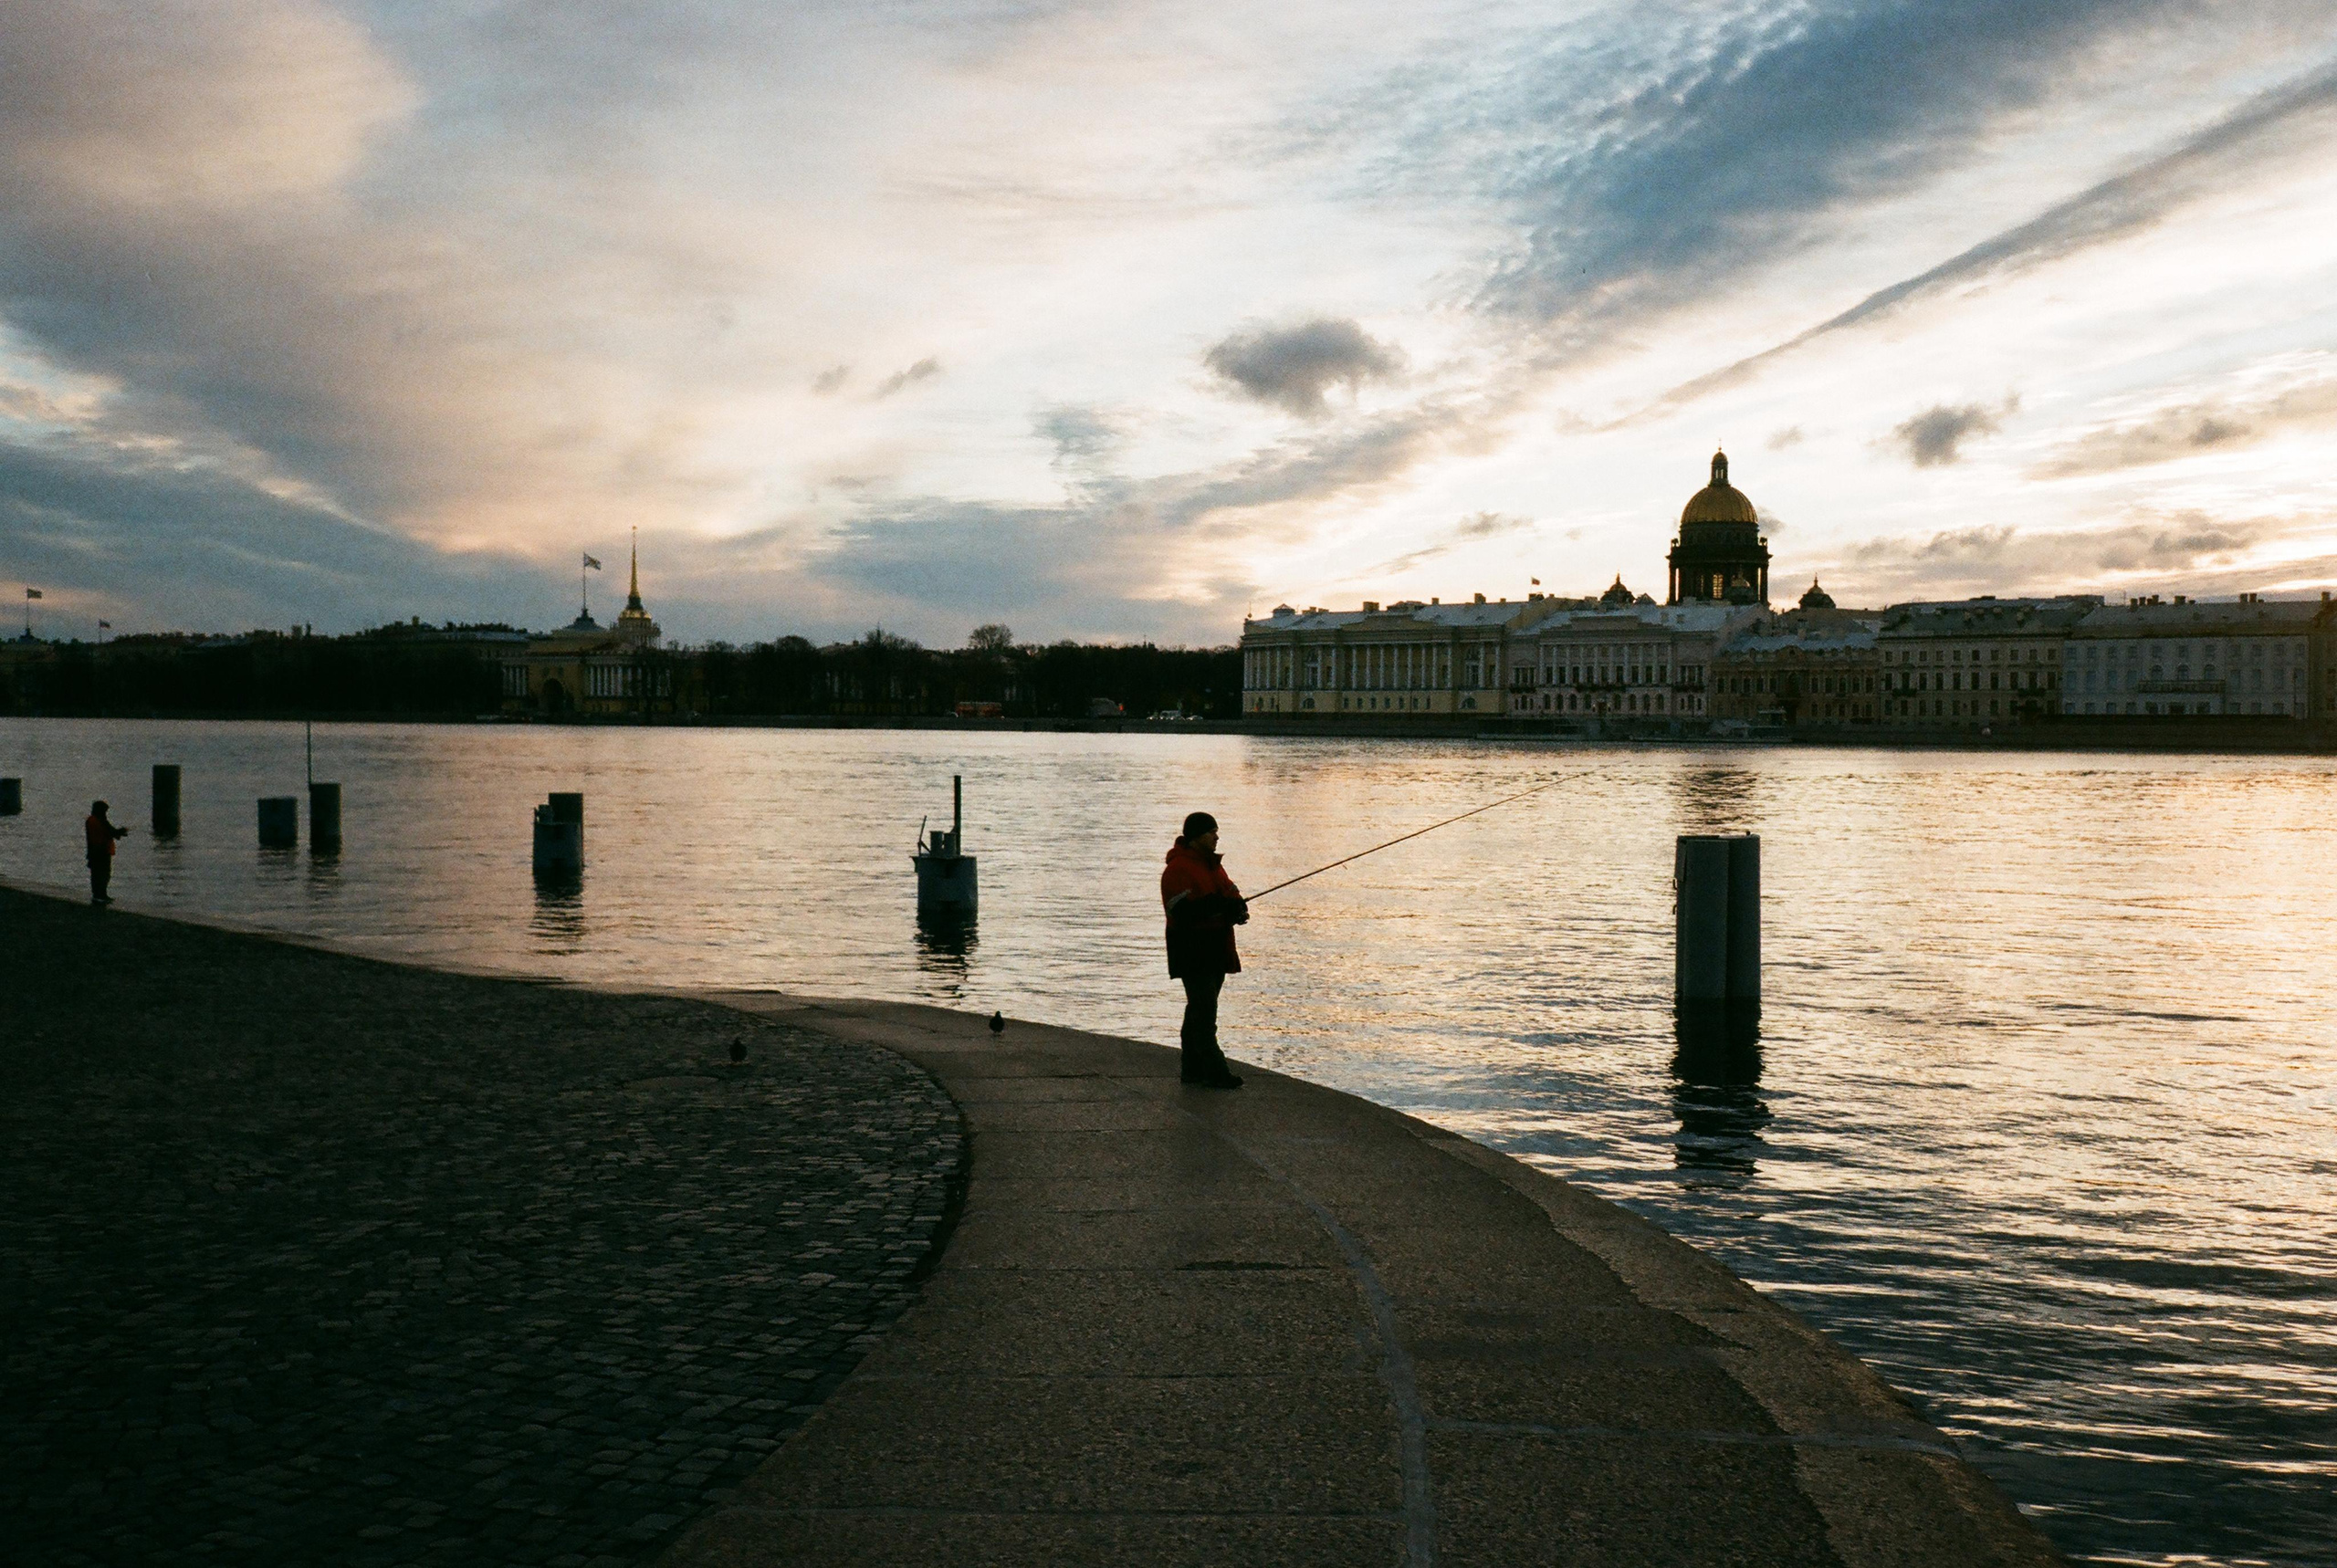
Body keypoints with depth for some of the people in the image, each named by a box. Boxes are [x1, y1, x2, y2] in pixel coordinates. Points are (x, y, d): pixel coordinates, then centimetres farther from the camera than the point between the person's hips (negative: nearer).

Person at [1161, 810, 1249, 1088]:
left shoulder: (1213, 865, 17)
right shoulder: (1177, 869, -13)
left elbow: (1231, 894, 16)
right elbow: (1181, 912, -22)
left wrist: (1237, 908, -7)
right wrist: (1219, 906, -25)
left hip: (1215, 952, 9)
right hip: (1192, 953, -9)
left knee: (1200, 1011, 13)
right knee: (1204, 1011, -11)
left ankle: (1191, 1069, 20)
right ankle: (1214, 1072, -13)